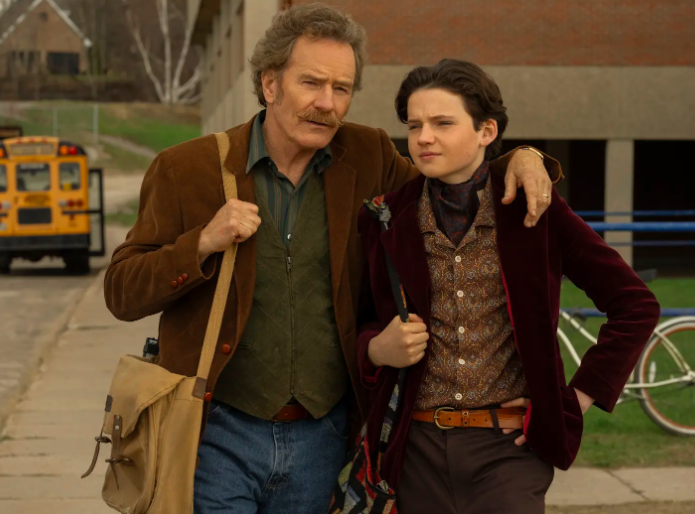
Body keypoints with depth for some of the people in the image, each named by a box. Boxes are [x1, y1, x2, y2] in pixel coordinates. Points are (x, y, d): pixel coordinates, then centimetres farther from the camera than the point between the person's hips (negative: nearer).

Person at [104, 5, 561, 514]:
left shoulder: (366, 158, 4)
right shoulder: (187, 168, -4)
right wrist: (204, 243, -18)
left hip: (322, 436, 3)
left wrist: (519, 160, -1)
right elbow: (122, 293, -2)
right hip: (219, 436, -2)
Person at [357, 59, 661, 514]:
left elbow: (636, 305, 0)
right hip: (417, 447, 2)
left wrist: (578, 399, -3)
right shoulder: (387, 219, 1)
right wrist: (376, 349, -8)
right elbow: (356, 324, 14)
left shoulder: (533, 212, -3)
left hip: (508, 448, -2)